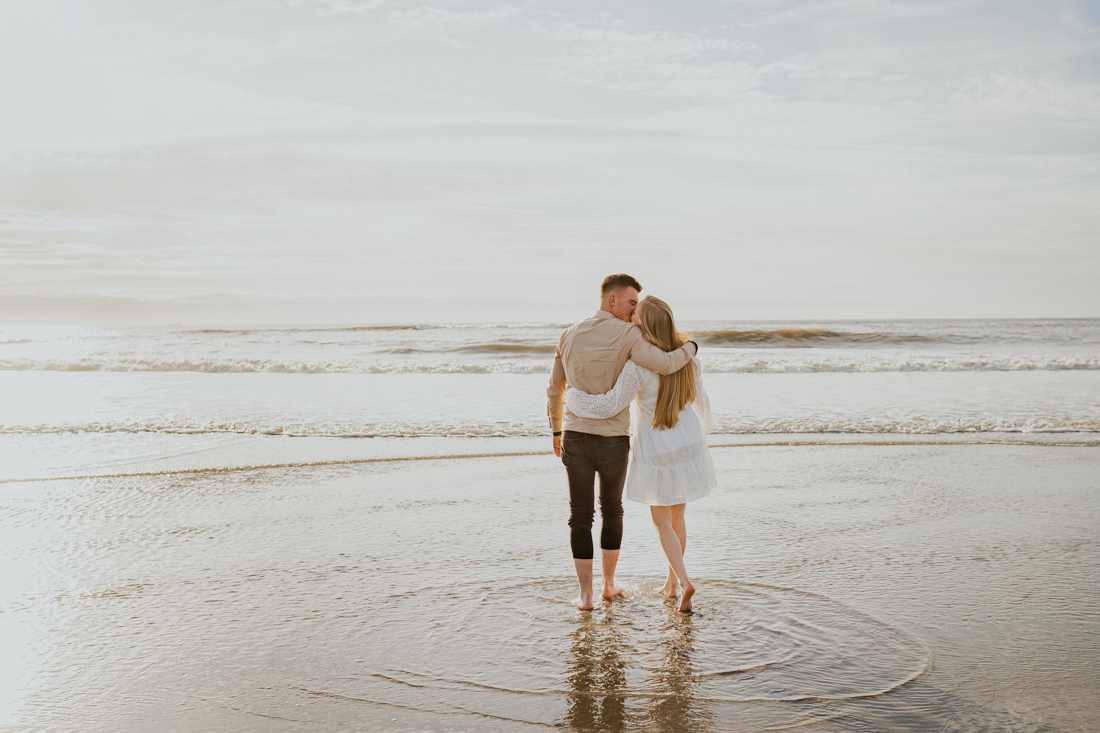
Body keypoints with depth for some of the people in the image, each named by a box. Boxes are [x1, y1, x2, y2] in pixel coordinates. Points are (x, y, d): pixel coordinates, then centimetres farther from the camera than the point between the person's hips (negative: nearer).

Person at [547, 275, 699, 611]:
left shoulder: (569, 336, 5)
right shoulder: (627, 335, -13)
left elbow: (554, 390, 14)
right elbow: (664, 365, -27)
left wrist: (556, 431, 27)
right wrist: (690, 348, -5)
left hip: (575, 438, 2)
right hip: (612, 442, -2)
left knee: (581, 516, 8)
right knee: (612, 510, 20)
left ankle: (585, 595, 6)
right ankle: (609, 583, 29)